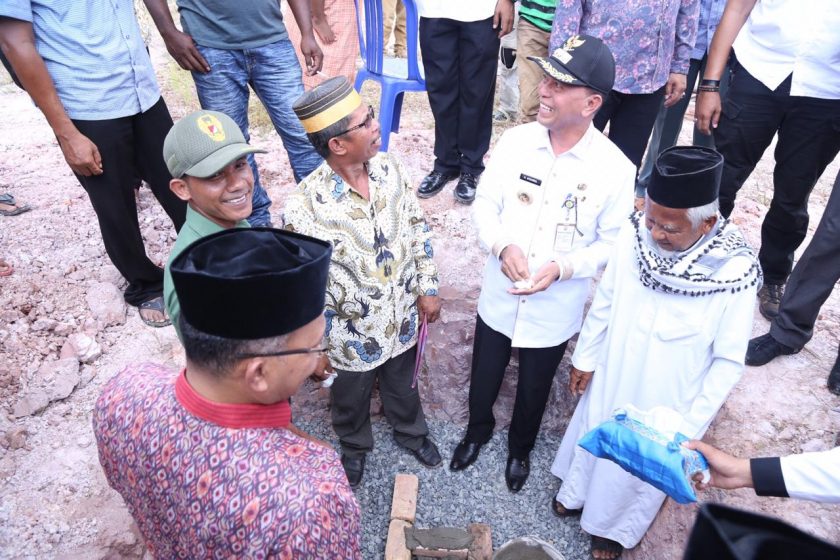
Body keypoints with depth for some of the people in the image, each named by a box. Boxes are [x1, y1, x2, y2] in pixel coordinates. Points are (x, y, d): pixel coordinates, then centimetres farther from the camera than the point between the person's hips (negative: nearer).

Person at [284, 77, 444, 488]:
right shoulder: (305, 206, -30)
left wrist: (428, 288, 2)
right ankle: (354, 447, 58)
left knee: (403, 386, 31)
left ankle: (411, 432, 62)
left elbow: (418, 228, 0)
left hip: (403, 318, 4)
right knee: (351, 400, 26)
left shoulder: (391, 169, -14)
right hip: (351, 334, -3)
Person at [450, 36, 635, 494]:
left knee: (534, 390, 23)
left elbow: (612, 244, -10)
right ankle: (478, 430, 57)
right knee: (484, 377, 24)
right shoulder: (516, 141, -12)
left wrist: (562, 268, -26)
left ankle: (520, 448, 55)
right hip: (499, 297, 2)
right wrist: (503, 245, -24)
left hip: (555, 311, -2)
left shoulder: (615, 168, -18)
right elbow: (485, 203, -4)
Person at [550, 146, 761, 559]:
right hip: (610, 379, 3)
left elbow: (728, 361, -17)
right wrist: (585, 357, 5)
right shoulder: (633, 235, -20)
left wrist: (690, 425, -13)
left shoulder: (735, 274, -29)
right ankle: (577, 492, 58)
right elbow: (604, 303, -5)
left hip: (666, 402, -3)